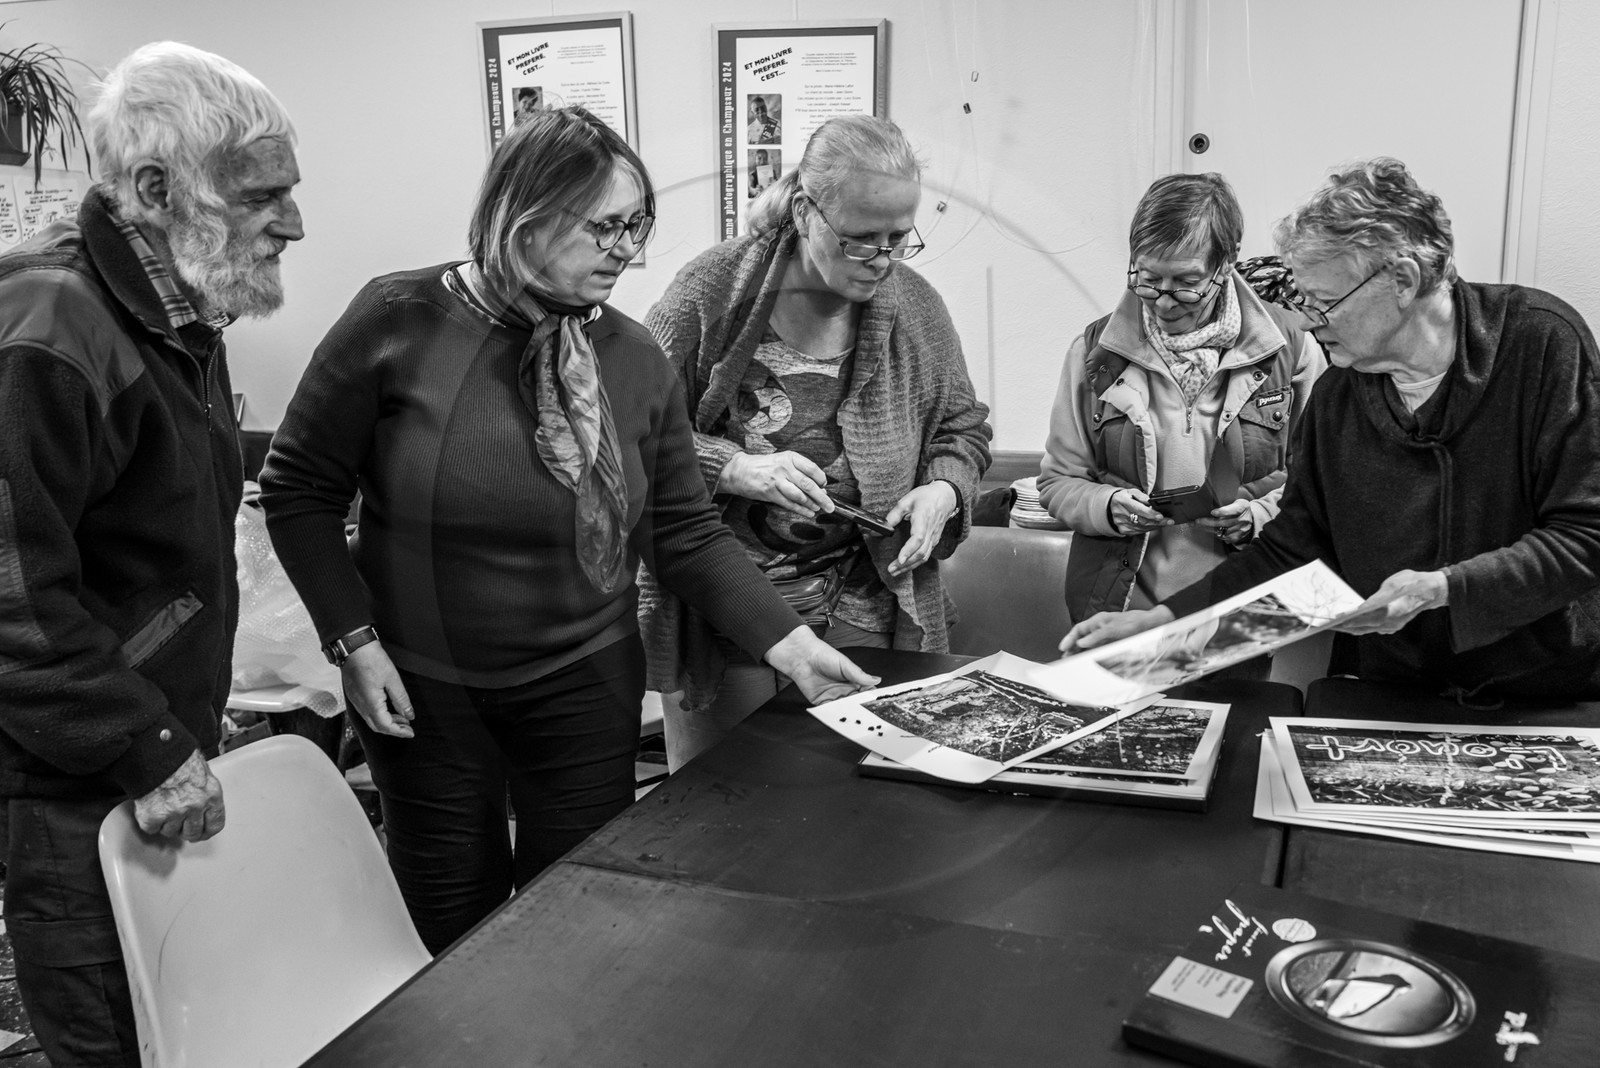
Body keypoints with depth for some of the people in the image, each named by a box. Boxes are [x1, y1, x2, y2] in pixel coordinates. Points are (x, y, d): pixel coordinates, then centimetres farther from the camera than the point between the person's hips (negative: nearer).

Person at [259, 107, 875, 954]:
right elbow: (299, 491, -5)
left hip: (583, 685, 2)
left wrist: (787, 642, -9)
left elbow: (686, 533, -1)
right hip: (419, 690, -1)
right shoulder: (399, 322, -12)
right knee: (453, 932, 15)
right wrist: (354, 641, -11)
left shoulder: (633, 359, -5)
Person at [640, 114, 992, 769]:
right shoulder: (712, 289, -10)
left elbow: (962, 426, 14)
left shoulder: (914, 304, 2)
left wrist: (944, 489, -7)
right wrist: (733, 469, -22)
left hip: (862, 611, 3)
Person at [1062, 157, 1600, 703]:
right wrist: (1162, 618, -1)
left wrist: (1442, 588, -26)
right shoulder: (1336, 395, 1)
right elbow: (1289, 550, 8)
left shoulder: (1543, 342, -12)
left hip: (1556, 694, -3)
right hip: (1396, 694, 3)